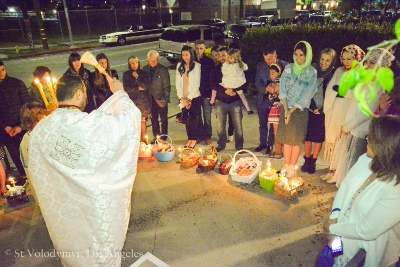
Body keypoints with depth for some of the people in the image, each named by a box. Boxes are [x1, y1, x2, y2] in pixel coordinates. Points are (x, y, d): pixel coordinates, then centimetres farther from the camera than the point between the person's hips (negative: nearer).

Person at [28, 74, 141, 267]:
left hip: (61, 207, 5)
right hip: (97, 205, -5)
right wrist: (119, 93, 5)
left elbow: (39, 172, 2)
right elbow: (130, 114, -11)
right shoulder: (98, 125, -27)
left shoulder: (39, 130, -12)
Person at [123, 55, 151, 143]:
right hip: (131, 100, 0)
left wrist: (137, 77, -8)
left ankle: (144, 140, 13)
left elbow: (146, 86, -7)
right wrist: (138, 88, -6)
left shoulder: (144, 73, 6)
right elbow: (126, 88, -3)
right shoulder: (126, 74, 7)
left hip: (143, 101, 0)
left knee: (143, 121, 2)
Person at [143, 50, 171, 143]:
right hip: (151, 98, 4)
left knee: (163, 119, 9)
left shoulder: (163, 69, -10)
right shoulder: (145, 69, 2)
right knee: (153, 119, 13)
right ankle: (156, 136, 27)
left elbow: (167, 85, -7)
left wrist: (166, 98, -10)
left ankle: (163, 137, 21)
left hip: (161, 98, -4)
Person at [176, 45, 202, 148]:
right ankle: (189, 139, 20)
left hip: (194, 97, -3)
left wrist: (189, 98, -11)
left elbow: (197, 84, -10)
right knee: (187, 119, 9)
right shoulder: (179, 66, 6)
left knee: (195, 118, 4)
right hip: (183, 98, 4)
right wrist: (181, 98, -4)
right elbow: (178, 83, 4)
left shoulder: (197, 66, -8)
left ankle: (194, 139, 16)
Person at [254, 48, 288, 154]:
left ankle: (270, 144, 21)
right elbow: (257, 83, -2)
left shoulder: (284, 65, -6)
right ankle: (263, 143, 31)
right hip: (263, 99, 3)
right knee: (262, 123, 15)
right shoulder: (260, 66, 2)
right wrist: (266, 89, -21)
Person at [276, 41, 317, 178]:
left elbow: (307, 95, -9)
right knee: (286, 138, 8)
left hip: (300, 110, -3)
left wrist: (292, 111, -13)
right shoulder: (288, 68, 3)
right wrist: (286, 109, -11)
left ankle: (292, 167, 15)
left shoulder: (312, 72, -6)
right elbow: (282, 90, -1)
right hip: (286, 108, 3)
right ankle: (286, 165, 20)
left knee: (296, 140, 3)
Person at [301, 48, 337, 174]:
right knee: (308, 137, 6)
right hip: (310, 110, 1)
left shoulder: (334, 75, -5)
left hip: (324, 112, -1)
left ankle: (313, 162, 21)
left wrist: (323, 109, -8)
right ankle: (307, 161, 21)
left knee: (319, 139, 7)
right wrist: (313, 107, -8)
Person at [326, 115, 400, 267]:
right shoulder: (365, 159, -11)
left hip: (366, 252, -5)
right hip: (344, 229, 6)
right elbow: (345, 185, 2)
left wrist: (333, 228, -13)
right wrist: (335, 215, -9)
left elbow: (367, 231, -27)